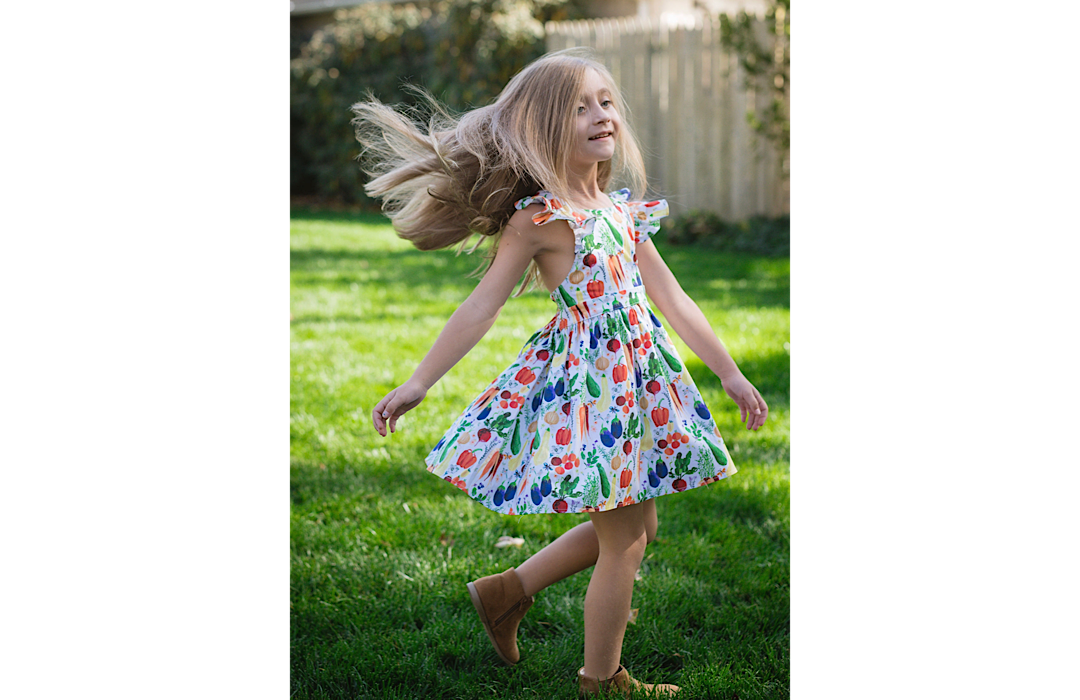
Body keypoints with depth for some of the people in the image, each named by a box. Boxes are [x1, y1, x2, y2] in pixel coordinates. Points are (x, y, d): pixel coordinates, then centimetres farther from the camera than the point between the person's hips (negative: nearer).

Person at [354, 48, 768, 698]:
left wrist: (731, 373, 15)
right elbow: (482, 306, -9)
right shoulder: (537, 219, -11)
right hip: (586, 379, -8)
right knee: (624, 541, 0)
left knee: (630, 525, 16)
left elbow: (674, 299, 15)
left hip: (639, 375, 8)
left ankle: (508, 591, 30)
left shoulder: (624, 210, 11)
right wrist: (418, 383, -11)